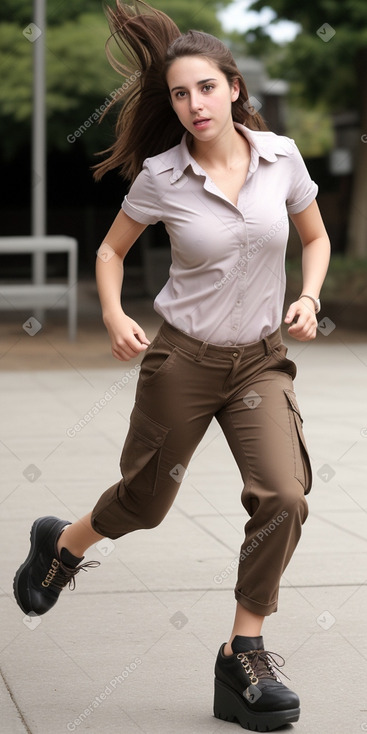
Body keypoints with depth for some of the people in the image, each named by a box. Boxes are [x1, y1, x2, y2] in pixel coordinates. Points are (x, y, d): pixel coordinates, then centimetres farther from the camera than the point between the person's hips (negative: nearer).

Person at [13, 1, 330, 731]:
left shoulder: (281, 155, -5)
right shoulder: (161, 175, -10)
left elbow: (316, 238, 10)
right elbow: (111, 248, 4)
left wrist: (308, 297, -8)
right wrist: (114, 317, -13)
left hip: (260, 361, 2)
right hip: (182, 358, -1)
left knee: (283, 495, -19)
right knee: (145, 501, 13)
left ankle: (243, 656, -4)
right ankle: (61, 545, 48)